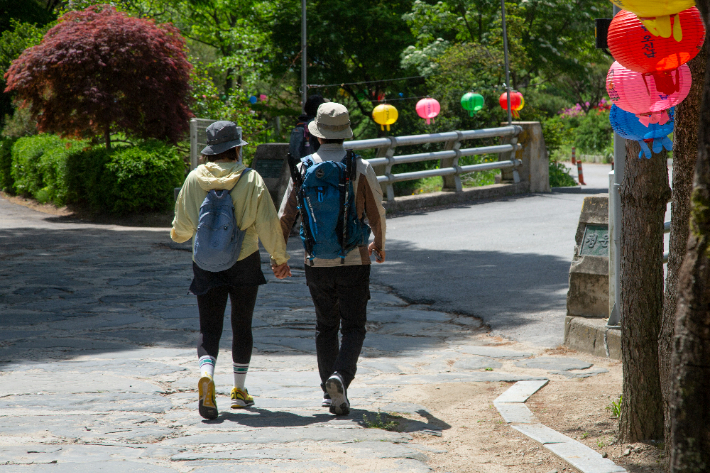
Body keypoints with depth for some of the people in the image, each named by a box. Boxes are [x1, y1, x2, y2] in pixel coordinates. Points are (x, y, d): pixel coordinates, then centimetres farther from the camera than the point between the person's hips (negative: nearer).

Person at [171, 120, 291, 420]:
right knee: (242, 326, 14)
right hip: (244, 261, -1)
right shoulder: (251, 179, -8)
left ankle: (206, 376, -26)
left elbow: (182, 224, 3)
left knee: (209, 328, 2)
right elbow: (268, 223, -7)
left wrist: (178, 236, 27)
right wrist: (280, 257, 5)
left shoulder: (195, 178, -3)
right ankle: (240, 390, 22)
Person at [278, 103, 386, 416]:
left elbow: (285, 217, -1)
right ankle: (340, 377, -20)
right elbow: (376, 214, 3)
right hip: (353, 261, -2)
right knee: (353, 327, 5)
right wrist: (379, 244, 22)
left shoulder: (304, 168, -2)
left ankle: (330, 391, 17)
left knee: (326, 326, 16)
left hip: (317, 263, 2)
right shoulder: (361, 168, -6)